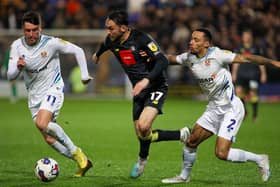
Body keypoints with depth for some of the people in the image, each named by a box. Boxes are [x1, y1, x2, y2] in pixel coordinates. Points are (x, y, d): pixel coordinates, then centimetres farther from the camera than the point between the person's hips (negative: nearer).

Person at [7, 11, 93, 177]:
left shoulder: (51, 43, -17)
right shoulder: (17, 46, -7)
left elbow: (78, 51, -6)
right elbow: (10, 76, -8)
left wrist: (85, 75, -7)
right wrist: (18, 68, -30)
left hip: (53, 89, -5)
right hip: (34, 95, 5)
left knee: (42, 124, -30)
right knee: (49, 139, 4)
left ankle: (75, 152, -14)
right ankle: (82, 162, 18)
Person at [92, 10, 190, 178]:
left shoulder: (141, 39, -21)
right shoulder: (112, 42, 0)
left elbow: (163, 61, -26)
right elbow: (104, 45, 27)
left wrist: (147, 80, -39)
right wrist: (98, 54, 49)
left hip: (156, 88, -8)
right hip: (139, 91, 8)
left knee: (143, 127, -26)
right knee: (142, 136, 2)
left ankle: (142, 159, 2)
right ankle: (181, 135, 21)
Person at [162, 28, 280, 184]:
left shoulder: (217, 54, -19)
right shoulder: (189, 58, 2)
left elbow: (246, 58, -23)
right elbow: (170, 59, 18)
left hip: (231, 108, -7)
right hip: (214, 108, 7)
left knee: (221, 153, -15)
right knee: (191, 142, 10)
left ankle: (259, 160, 5)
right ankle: (184, 176, 31)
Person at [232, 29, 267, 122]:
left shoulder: (256, 48, 5)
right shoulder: (239, 49, 11)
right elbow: (236, 62, 17)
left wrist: (263, 74, 4)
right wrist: (234, 73, 13)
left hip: (253, 72, -2)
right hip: (242, 72, 2)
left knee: (253, 93, -8)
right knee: (239, 90, -12)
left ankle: (255, 113, 6)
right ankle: (243, 110, 5)